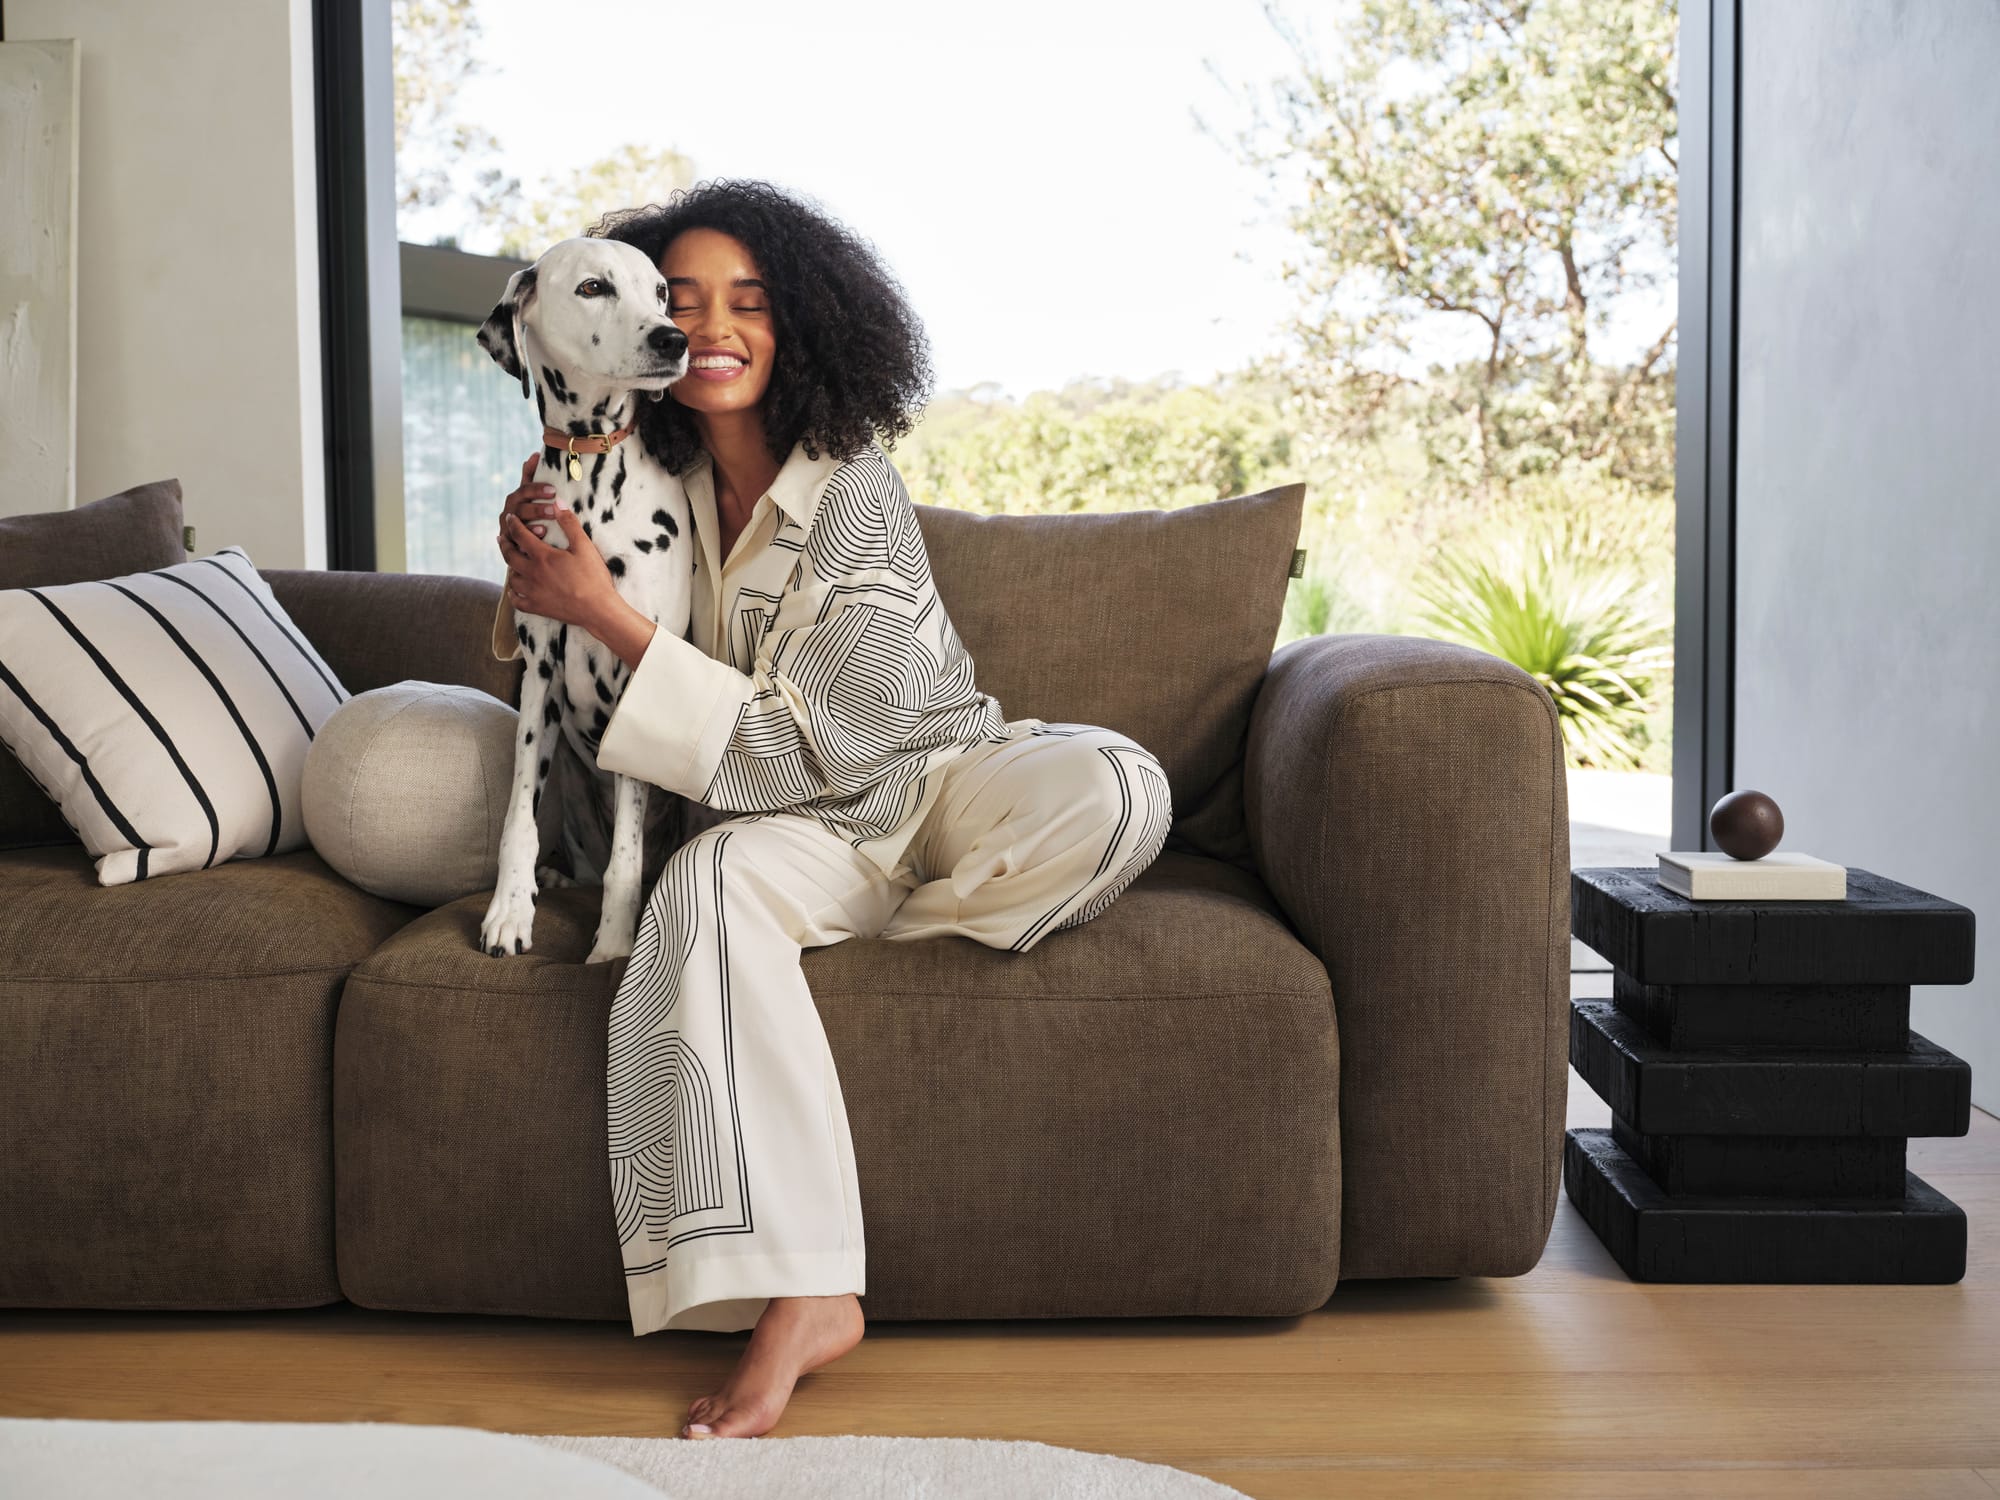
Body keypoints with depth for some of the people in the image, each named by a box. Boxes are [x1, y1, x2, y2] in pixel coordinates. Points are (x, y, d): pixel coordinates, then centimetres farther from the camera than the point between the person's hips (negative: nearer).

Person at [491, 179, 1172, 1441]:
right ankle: (803, 1295, -38)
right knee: (710, 883, -34)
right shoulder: (671, 488, 3)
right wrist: (534, 587, -4)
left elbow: (802, 746, -19)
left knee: (1116, 787, -34)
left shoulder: (854, 493, -15)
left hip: (937, 779, -3)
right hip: (801, 821, 3)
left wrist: (610, 618, -22)